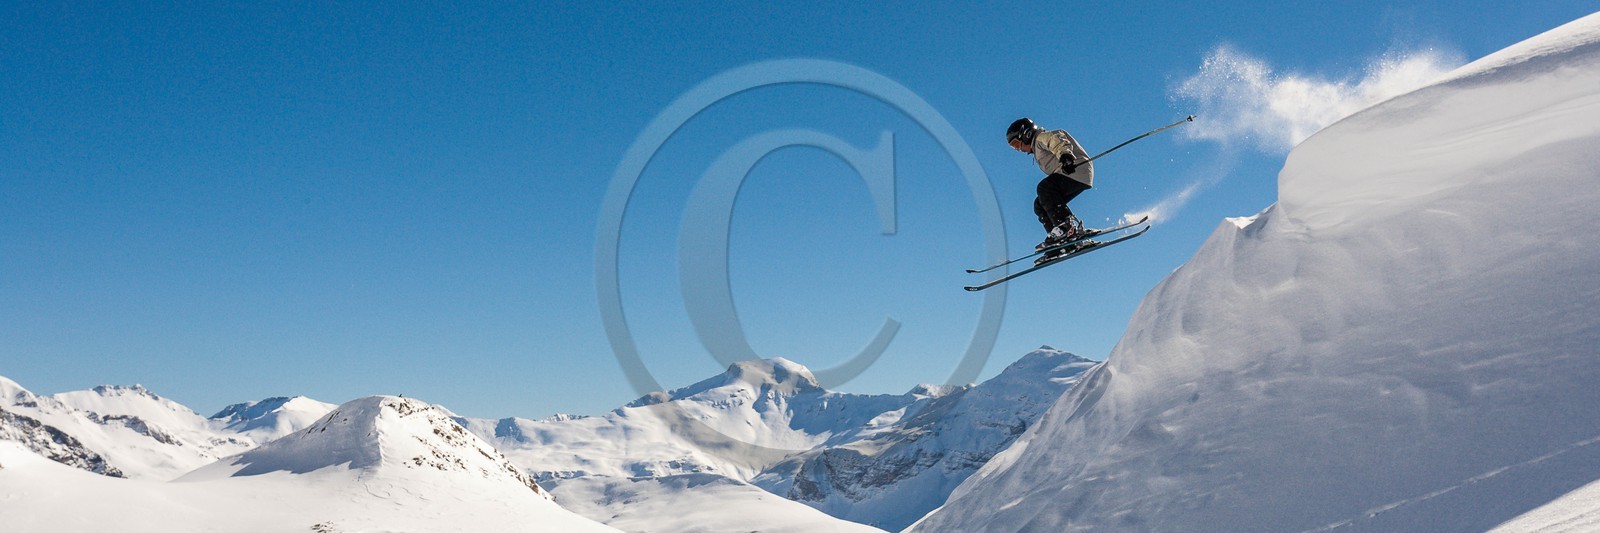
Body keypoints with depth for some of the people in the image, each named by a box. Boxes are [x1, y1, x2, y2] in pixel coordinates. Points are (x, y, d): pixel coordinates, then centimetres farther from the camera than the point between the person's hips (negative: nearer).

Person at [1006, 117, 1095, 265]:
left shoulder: (1042, 137, -2)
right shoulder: (1038, 149, 28)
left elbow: (1058, 141, -22)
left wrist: (1065, 155, -40)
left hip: (1077, 171, -10)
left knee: (1044, 188, -28)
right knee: (1040, 205, 3)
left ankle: (1066, 226, -29)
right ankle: (1065, 243, -5)